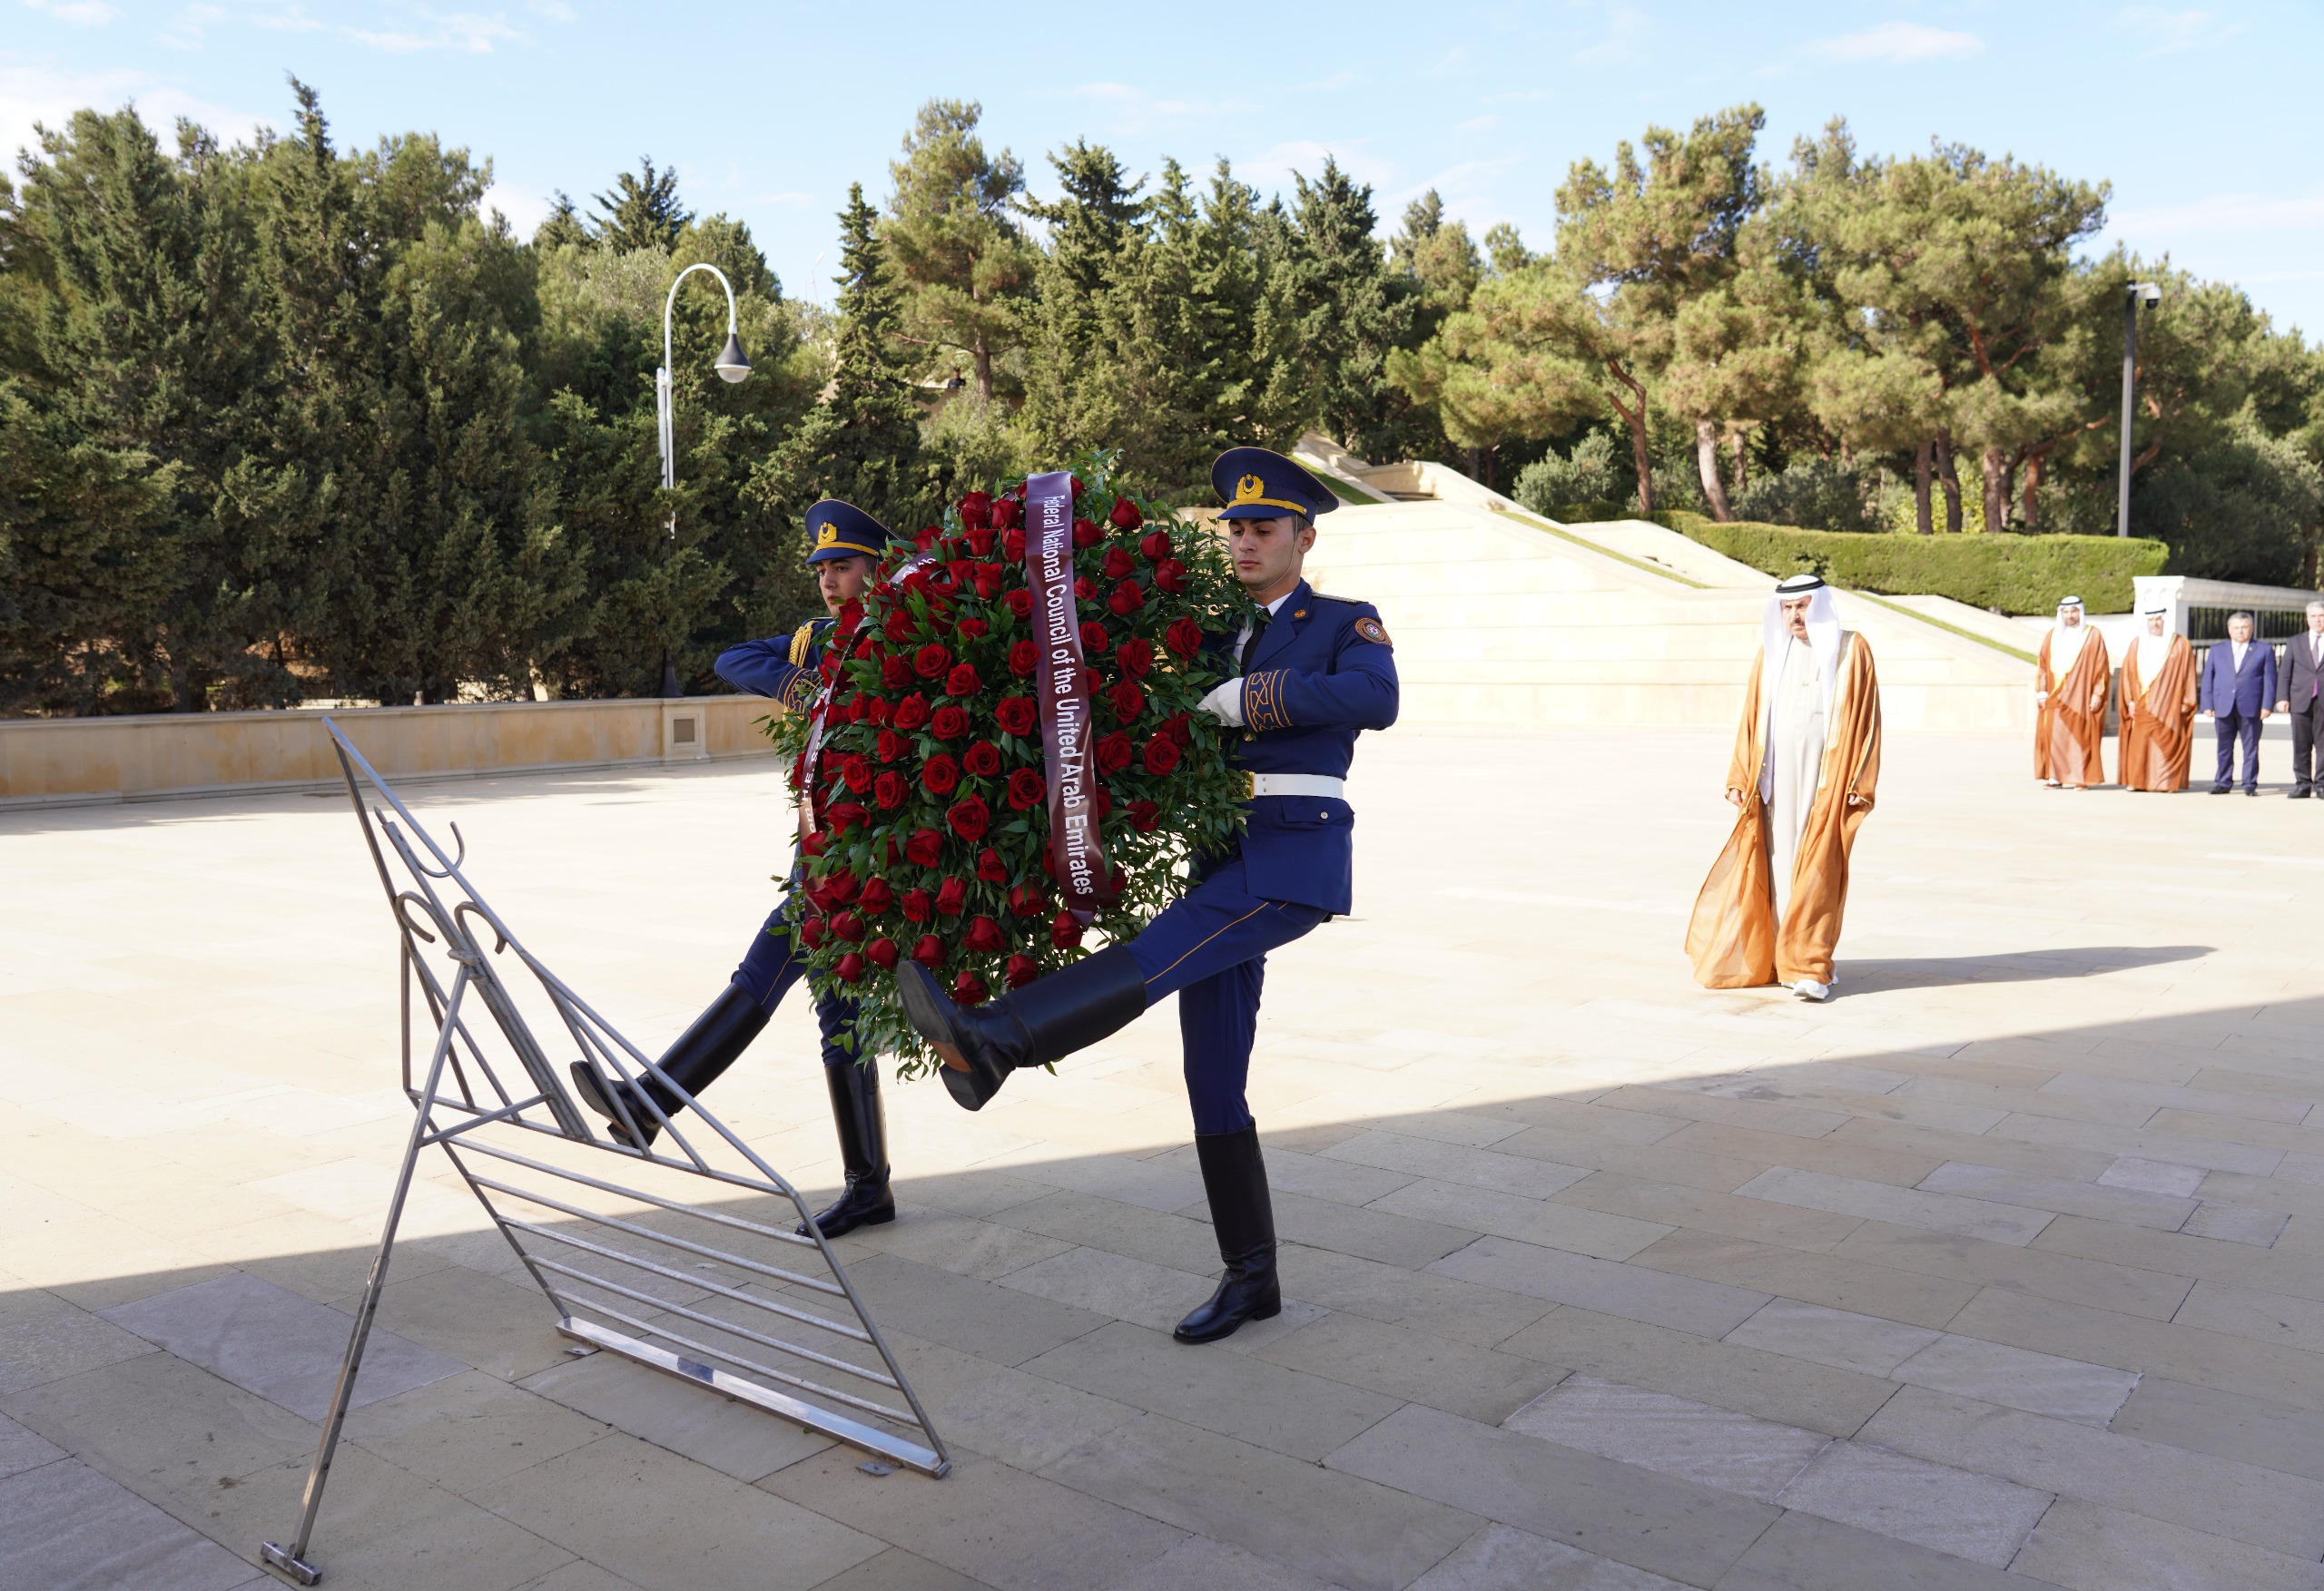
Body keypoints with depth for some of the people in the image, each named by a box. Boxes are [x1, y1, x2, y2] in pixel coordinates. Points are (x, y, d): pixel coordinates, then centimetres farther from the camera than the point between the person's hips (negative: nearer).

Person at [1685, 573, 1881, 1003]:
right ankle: (1781, 958, 15)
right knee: (1778, 866, 5)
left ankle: (1809, 965, -6)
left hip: (1827, 779, -3)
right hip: (1777, 778, 3)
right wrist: (1740, 779, 2)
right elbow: (1751, 720, 8)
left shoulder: (1851, 650, 0)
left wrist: (1862, 783, -8)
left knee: (1817, 869, -7)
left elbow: (1866, 718, -2)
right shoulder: (1770, 653, 9)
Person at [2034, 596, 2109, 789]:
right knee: (2053, 733, -3)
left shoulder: (2093, 636, 3)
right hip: (2055, 697, 3)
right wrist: (2041, 692, 2)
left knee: (2079, 735, -2)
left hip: (2080, 697, -3)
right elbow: (2042, 665, 10)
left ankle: (2080, 778, 2)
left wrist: (2098, 694, -7)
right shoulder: (2052, 636, 11)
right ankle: (2055, 776, 2)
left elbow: (2101, 666, 0)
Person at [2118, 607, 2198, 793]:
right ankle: (2136, 781, 2)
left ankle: (2167, 782, 0)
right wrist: (2130, 700, 0)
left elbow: (2188, 675, 2)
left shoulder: (2180, 645, 4)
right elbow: (2128, 673, 8)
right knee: (2139, 743, -2)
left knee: (2167, 743, -3)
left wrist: (2186, 702, -3)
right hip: (2142, 706, 2)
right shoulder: (2137, 644, 9)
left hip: (2169, 706, -2)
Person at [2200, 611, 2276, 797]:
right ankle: (2223, 783, 13)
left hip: (2251, 708, -2)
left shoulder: (2264, 650, 8)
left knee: (2251, 748, 1)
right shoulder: (2217, 649, 13)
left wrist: (2266, 705, -6)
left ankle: (2250, 784, 7)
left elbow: (2270, 679, 3)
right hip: (2223, 708, 2)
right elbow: (2207, 678, 10)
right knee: (2224, 748, 6)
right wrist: (2207, 705, 1)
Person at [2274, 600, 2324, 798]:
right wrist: (2283, 698, -2)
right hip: (2300, 700, 1)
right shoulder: (2295, 642, 13)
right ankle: (2302, 784, 7)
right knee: (2301, 746, 2)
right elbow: (2285, 673, 9)